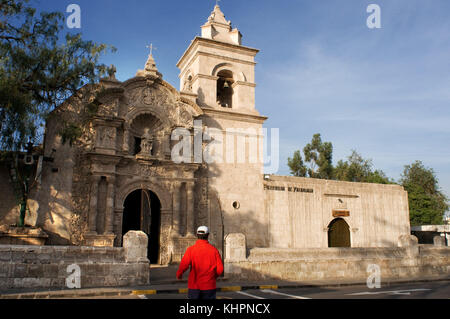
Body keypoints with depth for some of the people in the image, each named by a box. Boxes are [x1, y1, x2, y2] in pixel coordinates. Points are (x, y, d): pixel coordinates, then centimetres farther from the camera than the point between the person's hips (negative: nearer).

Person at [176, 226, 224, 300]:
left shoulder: (191, 249, -7)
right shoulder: (214, 250, -3)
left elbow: (184, 265, -16)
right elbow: (220, 269, -5)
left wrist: (179, 274, 5)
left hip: (194, 286, 0)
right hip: (209, 286, 1)